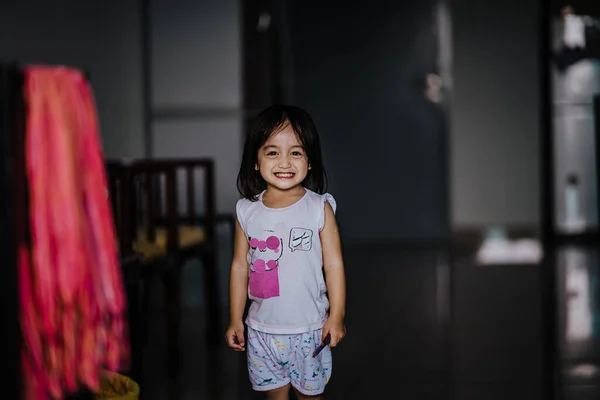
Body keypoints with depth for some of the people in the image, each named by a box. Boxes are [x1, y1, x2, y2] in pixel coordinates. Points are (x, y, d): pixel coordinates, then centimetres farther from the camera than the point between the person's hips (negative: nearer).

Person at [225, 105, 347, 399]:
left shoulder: (319, 208, -10)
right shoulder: (247, 212, -4)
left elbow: (333, 264, -6)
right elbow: (240, 266, 4)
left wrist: (336, 317, -6)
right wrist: (235, 320, 7)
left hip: (309, 328, -2)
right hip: (263, 328, 2)